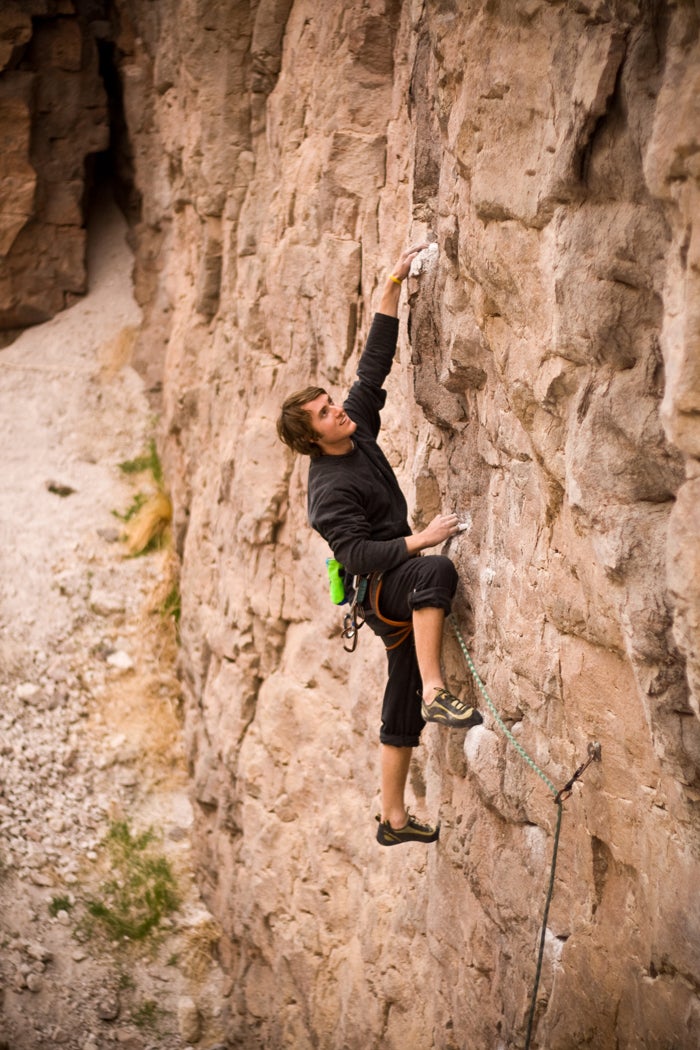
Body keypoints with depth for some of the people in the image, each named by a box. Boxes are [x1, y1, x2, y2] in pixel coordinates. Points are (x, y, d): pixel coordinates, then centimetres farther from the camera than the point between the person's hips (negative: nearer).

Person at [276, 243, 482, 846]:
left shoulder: (359, 427, 5)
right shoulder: (330, 488, -17)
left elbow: (374, 364, 7)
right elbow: (357, 554, -25)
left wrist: (393, 286, 3)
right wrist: (419, 541, -33)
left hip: (401, 583, 8)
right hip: (378, 589, -8)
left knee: (403, 707, 11)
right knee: (435, 572, -40)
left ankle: (395, 820, 20)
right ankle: (436, 693, -43)